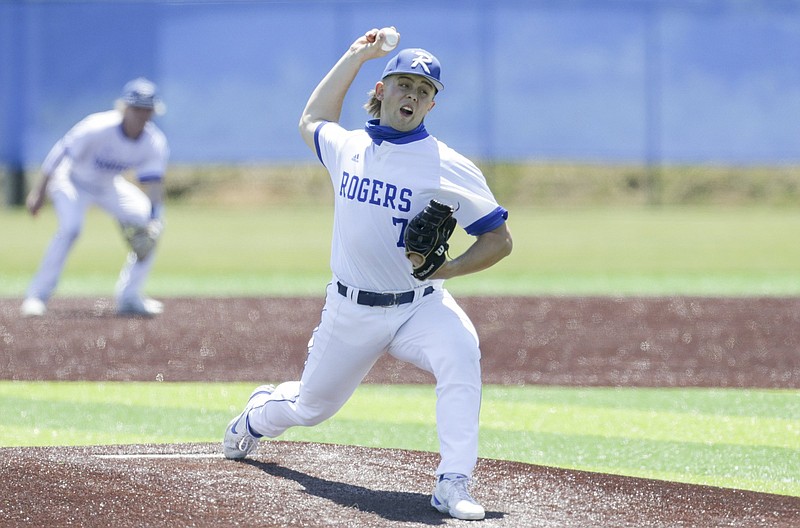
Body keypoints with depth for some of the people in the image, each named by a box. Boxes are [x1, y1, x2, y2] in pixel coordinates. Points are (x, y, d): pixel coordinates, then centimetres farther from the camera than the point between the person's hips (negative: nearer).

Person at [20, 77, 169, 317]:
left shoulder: (155, 143, -18)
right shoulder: (97, 128, -32)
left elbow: (153, 184, -17)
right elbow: (60, 152, -24)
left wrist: (153, 220, -32)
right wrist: (39, 191, -22)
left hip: (109, 186, 6)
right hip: (73, 181, -6)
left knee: (150, 226, -5)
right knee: (70, 228, -30)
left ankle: (129, 298, 6)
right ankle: (37, 296, -20)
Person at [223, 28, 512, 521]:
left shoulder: (449, 167, -10)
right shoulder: (347, 147, 3)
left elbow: (499, 239, -8)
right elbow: (312, 120, 28)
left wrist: (446, 269, -25)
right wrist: (356, 55, 22)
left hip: (420, 307, -3)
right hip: (350, 310, 3)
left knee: (460, 351, -35)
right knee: (310, 407, 16)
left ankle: (454, 485, -35)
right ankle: (260, 413, 54)